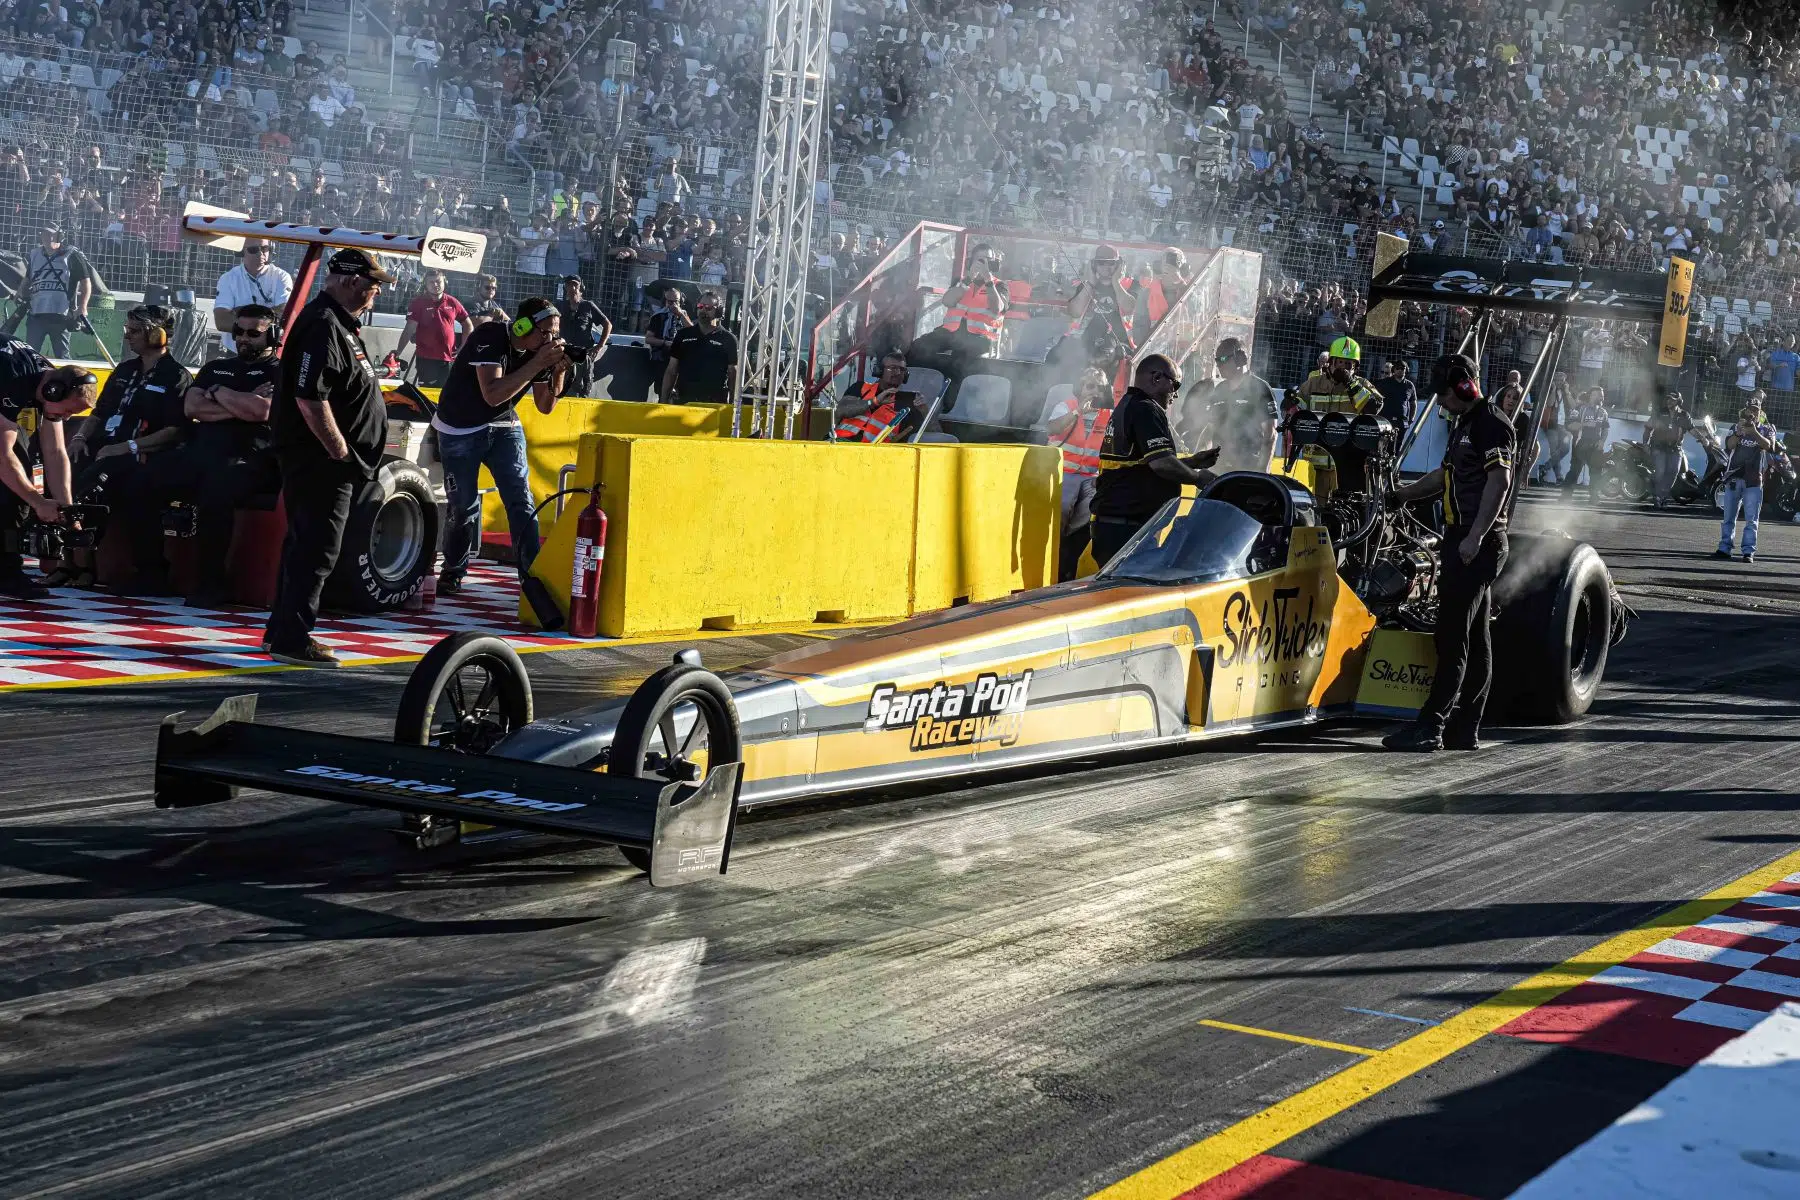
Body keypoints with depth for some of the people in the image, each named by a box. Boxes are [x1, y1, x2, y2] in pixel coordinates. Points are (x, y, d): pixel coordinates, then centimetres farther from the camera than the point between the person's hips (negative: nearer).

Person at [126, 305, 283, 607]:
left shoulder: (279, 372, 8)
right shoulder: (216, 368, 26)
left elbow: (262, 410, -11)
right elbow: (192, 407, 10)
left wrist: (219, 394, 3)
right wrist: (241, 405, -1)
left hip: (249, 458, -7)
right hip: (201, 451, 7)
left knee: (215, 493, -36)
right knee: (143, 483, -11)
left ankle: (211, 583, -26)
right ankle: (151, 570, -3)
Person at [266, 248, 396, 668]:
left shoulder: (341, 324, 16)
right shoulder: (323, 326, -18)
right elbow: (310, 398, -26)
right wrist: (341, 451, -21)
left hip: (328, 461, 11)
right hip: (320, 460, -11)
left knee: (305, 546, 16)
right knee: (317, 550, -7)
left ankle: (282, 630, 24)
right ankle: (292, 639, -4)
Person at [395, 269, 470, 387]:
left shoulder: (452, 302, 6)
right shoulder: (418, 302, -1)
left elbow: (468, 325, 16)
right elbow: (409, 329, -6)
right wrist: (398, 351, -15)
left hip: (448, 359, 3)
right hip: (426, 360, -3)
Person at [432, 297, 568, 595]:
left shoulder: (540, 351, -7)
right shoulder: (489, 339, -25)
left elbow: (545, 406, 1)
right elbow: (493, 394, -36)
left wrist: (558, 372, -17)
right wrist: (537, 364, -36)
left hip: (504, 427, 5)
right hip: (460, 430, -5)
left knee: (521, 499, -9)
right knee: (464, 506, -1)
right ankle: (453, 572, 22)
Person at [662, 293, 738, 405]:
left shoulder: (728, 339, 5)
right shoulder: (683, 335, 13)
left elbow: (733, 375, 5)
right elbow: (671, 371, 15)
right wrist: (664, 400, 8)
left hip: (714, 403, -3)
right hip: (683, 400, 3)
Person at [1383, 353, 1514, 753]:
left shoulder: (1491, 423, -11)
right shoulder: (1464, 424, 20)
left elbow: (1500, 481, -21)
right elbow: (1446, 475, 34)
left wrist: (1475, 537, -26)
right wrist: (1400, 495, 39)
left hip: (1478, 543, -10)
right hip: (1462, 541, 10)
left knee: (1453, 637, -12)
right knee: (1474, 638, 9)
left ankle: (1430, 726, -15)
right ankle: (1465, 729, 10)